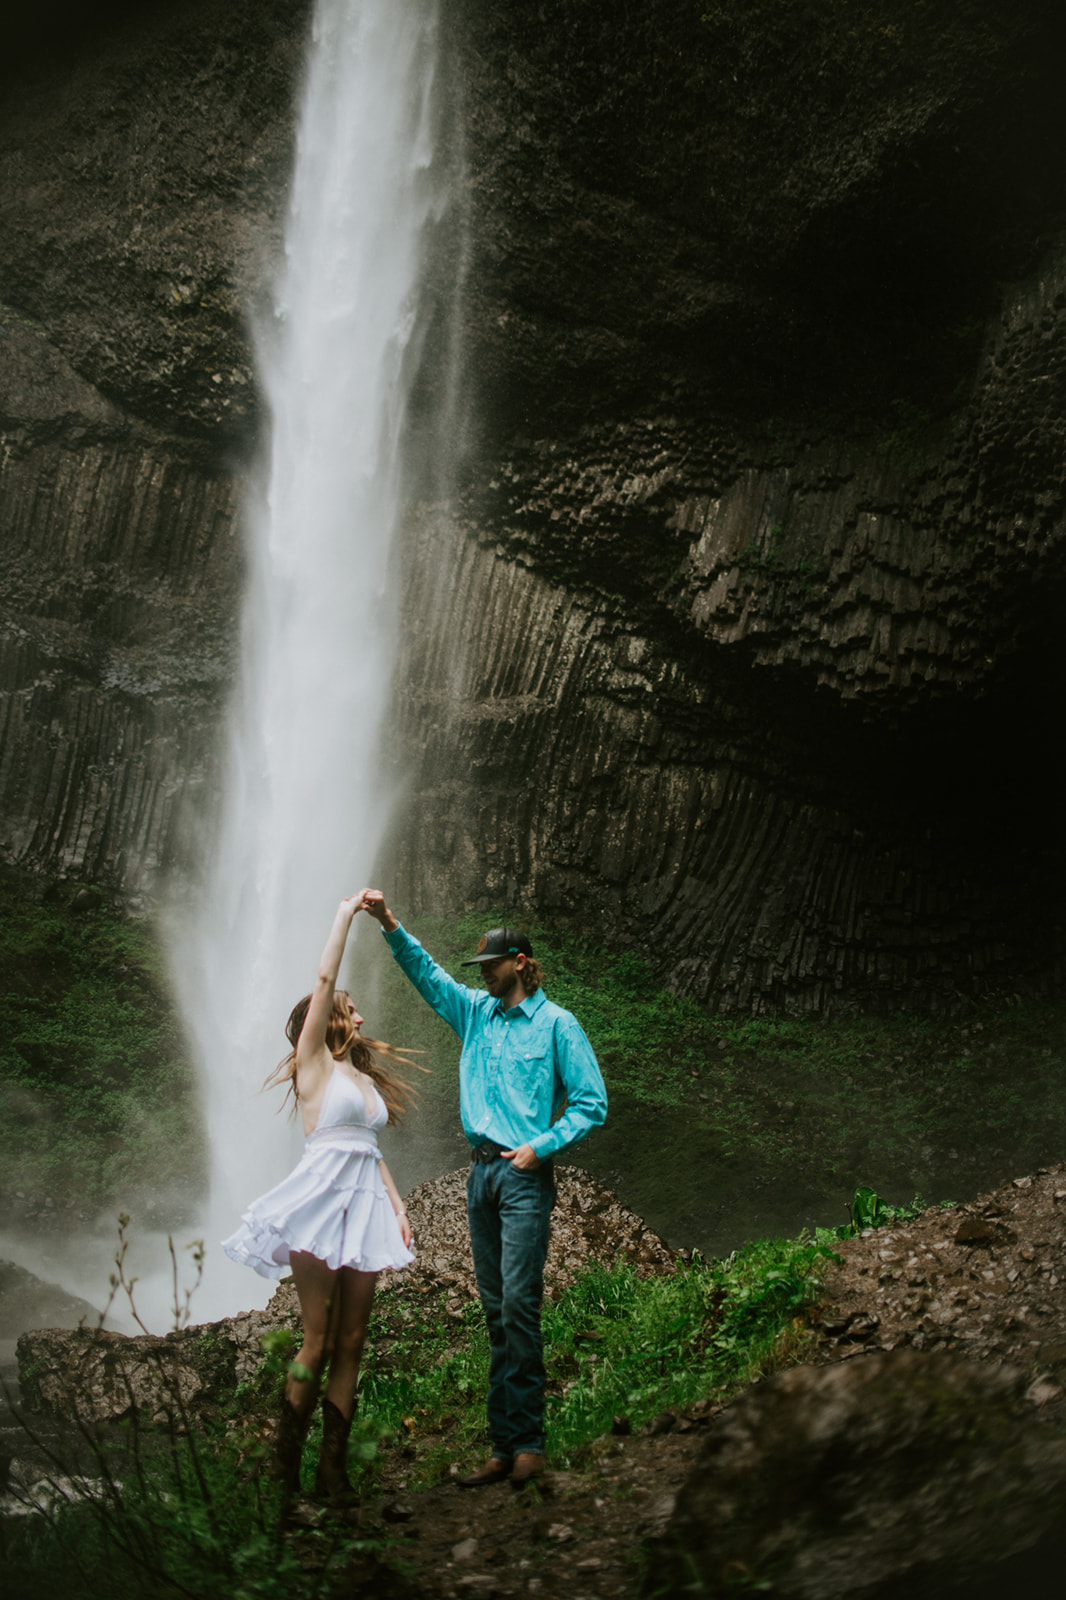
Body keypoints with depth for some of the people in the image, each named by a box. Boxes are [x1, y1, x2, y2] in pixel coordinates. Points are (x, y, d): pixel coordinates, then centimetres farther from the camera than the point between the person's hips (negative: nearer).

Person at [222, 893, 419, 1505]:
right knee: (318, 1341, -7)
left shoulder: (363, 1076, 22)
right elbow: (325, 979, -5)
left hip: (365, 1202, 7)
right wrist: (346, 913, 1)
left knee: (352, 1343, 3)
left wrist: (398, 1205, 12)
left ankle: (334, 1467, 6)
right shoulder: (314, 1063, 3)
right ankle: (285, 1465, 2)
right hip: (323, 1196, -6)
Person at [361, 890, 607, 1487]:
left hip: (525, 1175, -6)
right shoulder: (477, 1012, 13)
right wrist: (391, 925, -6)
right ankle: (504, 1446, 11)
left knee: (520, 1301, -12)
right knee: (496, 1310, 7)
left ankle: (529, 1443, -6)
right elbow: (427, 974, 8)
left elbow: (592, 1103, -4)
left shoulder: (557, 1024, -3)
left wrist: (541, 1147, -12)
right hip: (482, 1171, 6)